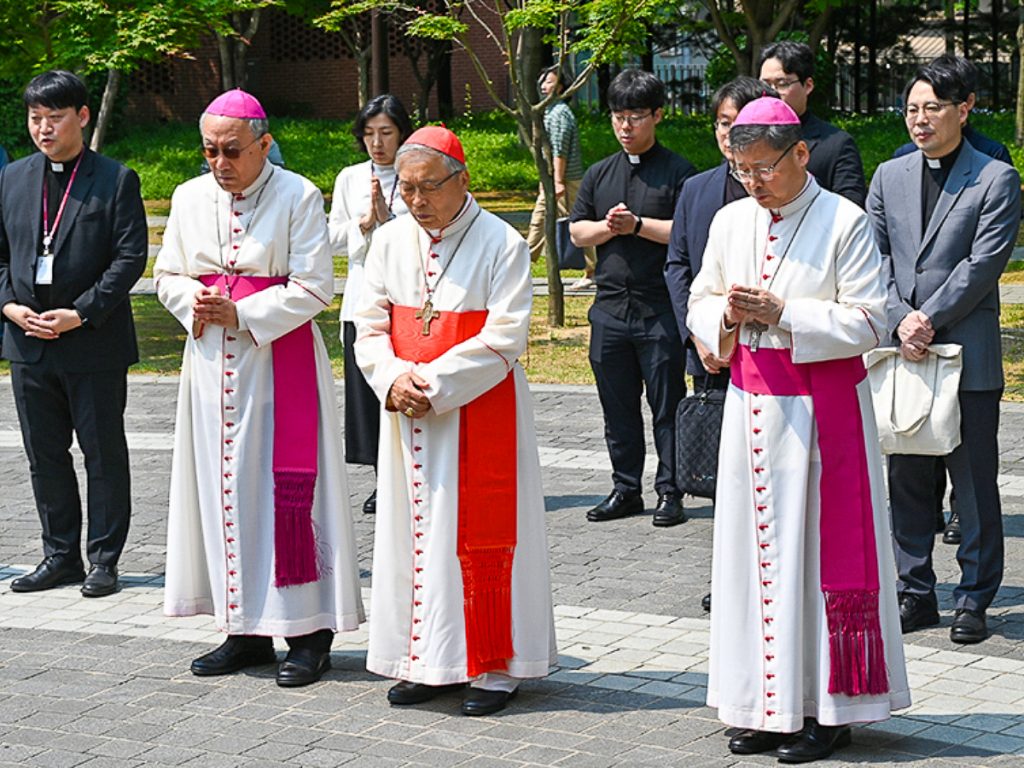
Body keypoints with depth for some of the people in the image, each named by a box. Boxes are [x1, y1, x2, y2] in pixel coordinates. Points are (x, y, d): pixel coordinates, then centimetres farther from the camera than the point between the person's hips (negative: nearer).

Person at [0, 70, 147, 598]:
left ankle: (104, 559, 13)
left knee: (104, 455, 4)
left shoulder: (116, 180, -4)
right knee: (45, 456, 11)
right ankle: (61, 555, 23)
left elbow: (130, 258, -9)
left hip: (94, 341, -5)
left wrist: (79, 313, -16)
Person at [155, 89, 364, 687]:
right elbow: (168, 276, 15)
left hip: (279, 357, -5)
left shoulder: (299, 197, -8)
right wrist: (194, 304, -6)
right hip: (213, 362, 5)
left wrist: (241, 313, -17)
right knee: (223, 488, 6)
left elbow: (313, 289, -11)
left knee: (289, 487, -5)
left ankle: (309, 633, 3)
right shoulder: (190, 198, 7)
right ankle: (247, 631, 15)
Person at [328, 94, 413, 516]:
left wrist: (388, 218, -16)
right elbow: (334, 237, 10)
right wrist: (363, 225, -7)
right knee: (366, 391, 1)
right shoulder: (350, 179, 12)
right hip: (362, 299, 3)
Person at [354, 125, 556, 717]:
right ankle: (426, 661, 17)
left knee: (481, 535, -1)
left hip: (481, 415, -5)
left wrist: (433, 383, -17)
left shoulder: (502, 244, -10)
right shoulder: (390, 241, 6)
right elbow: (370, 327, 7)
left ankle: (495, 666, 8)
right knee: (414, 532, 7)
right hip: (409, 415, 5)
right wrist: (393, 379, -12)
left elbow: (503, 340, -14)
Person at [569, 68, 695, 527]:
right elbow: (577, 231, 13)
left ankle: (669, 492, 7)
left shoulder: (677, 171, -2)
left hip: (660, 309, -5)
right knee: (617, 407, 11)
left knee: (666, 406, 0)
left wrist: (638, 225, -15)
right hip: (610, 307, 5)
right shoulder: (600, 174, 14)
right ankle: (626, 489, 20)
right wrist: (608, 227, -6)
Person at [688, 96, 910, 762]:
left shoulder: (845, 223, -8)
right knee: (755, 549, 6)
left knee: (819, 549, -2)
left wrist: (782, 314, -18)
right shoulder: (731, 221, 9)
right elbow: (699, 303, 16)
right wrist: (726, 313, -7)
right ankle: (769, 705, 14)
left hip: (823, 405, -5)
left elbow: (869, 322, -11)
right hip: (751, 402, 5)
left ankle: (827, 707, 6)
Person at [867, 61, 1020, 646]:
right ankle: (916, 593, 19)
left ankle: (975, 599, 11)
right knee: (907, 479, 9)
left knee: (974, 482, 2)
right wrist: (900, 323, -7)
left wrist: (928, 319, -14)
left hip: (967, 354, -4)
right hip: (899, 352, 4)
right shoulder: (890, 176, 12)